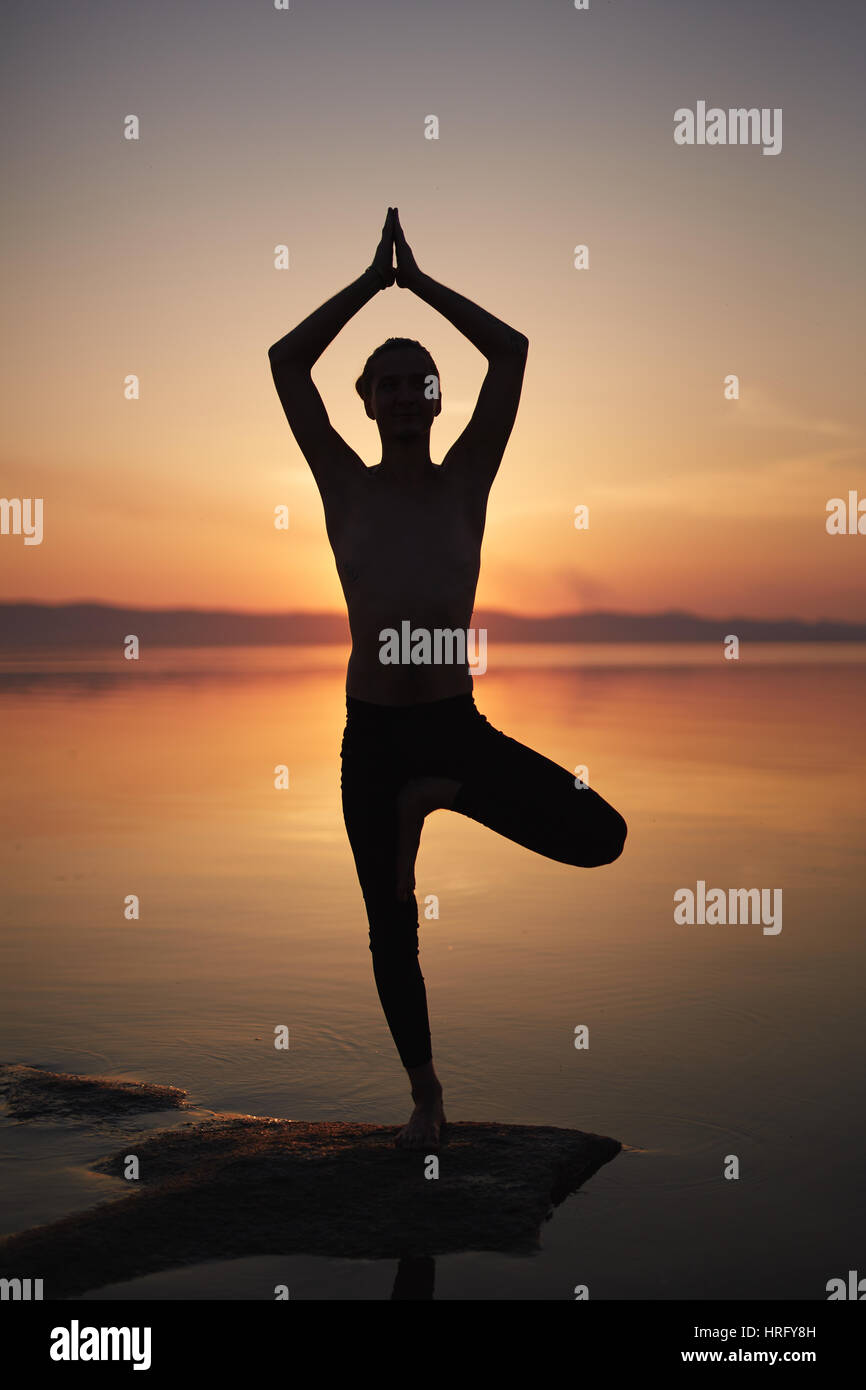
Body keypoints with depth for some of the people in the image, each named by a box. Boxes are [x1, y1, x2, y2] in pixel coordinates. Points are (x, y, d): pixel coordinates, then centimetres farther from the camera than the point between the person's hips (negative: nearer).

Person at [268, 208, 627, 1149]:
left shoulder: (466, 481, 2)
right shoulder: (346, 488, 1)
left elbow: (511, 351, -5)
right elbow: (285, 362, -5)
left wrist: (419, 280, 0)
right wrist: (372, 279, -1)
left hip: (458, 724, 0)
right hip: (372, 733, 0)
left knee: (601, 836, -17)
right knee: (391, 925, 8)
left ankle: (438, 797, 7)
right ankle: (425, 1097, 29)